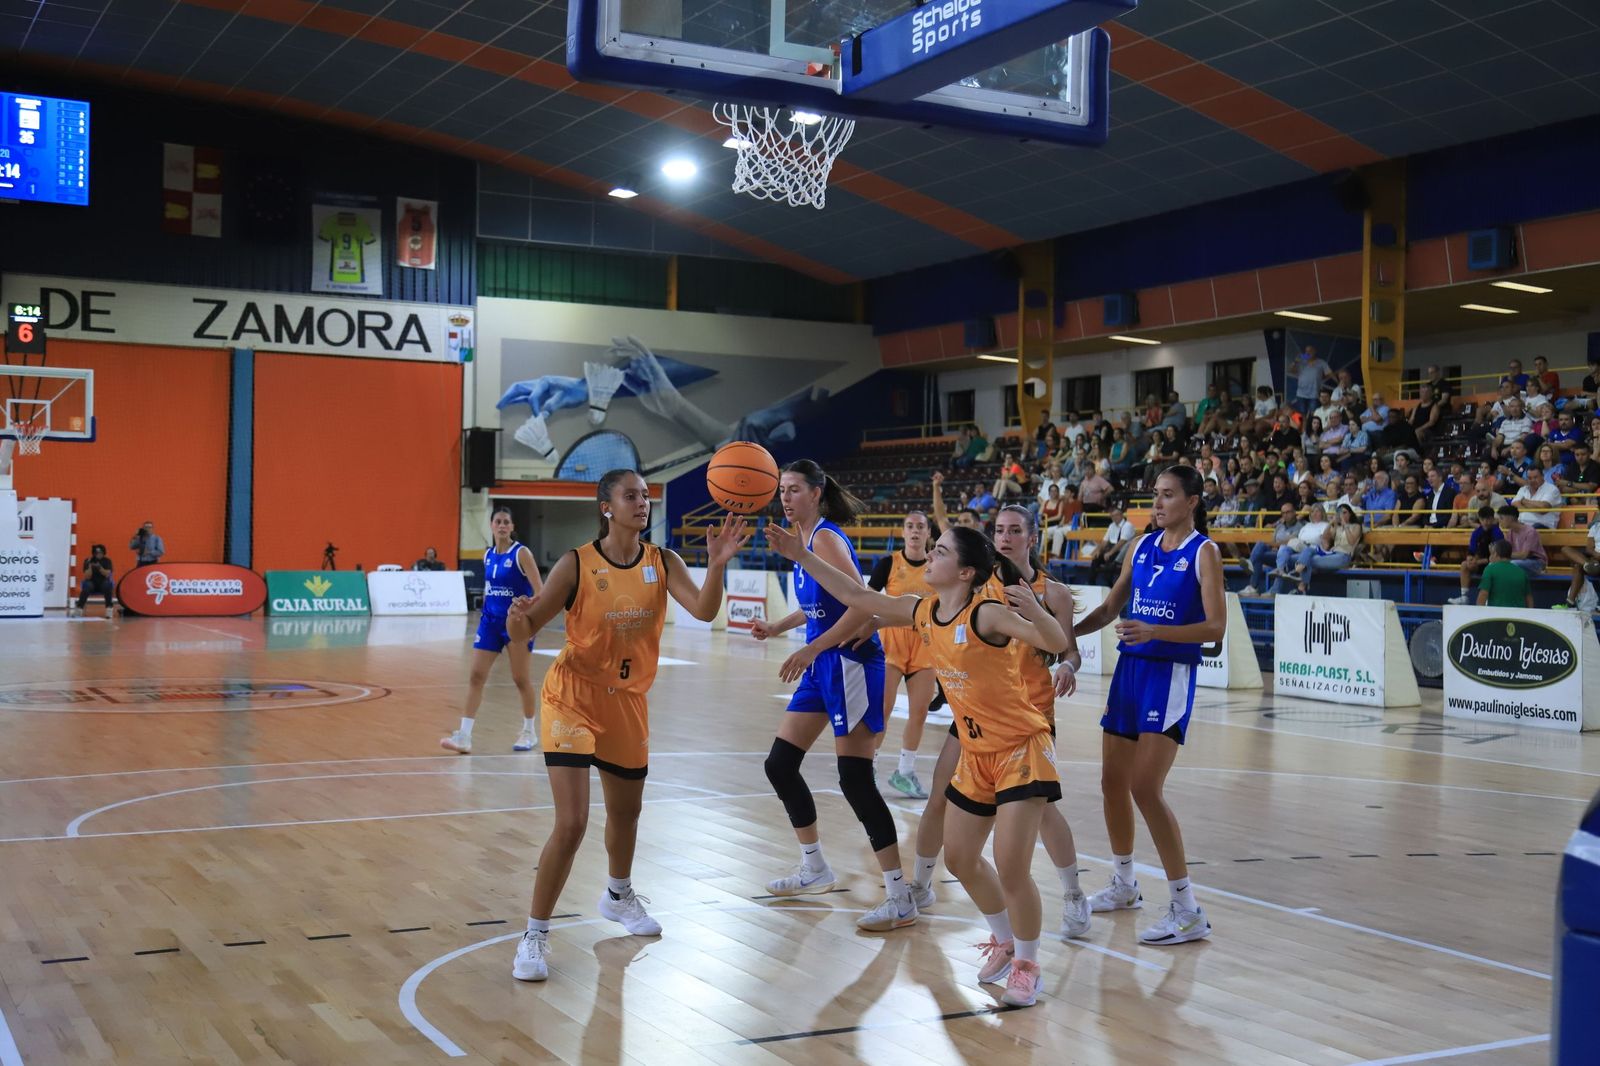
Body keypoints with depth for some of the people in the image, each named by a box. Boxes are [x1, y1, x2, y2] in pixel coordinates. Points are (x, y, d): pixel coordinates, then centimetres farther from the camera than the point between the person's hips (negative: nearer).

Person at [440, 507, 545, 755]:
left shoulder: (521, 553, -10)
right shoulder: (488, 555, 7)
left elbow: (539, 590, -14)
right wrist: (486, 612, 16)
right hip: (490, 621, 5)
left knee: (520, 679, 4)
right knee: (476, 676, -3)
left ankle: (529, 732, 21)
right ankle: (464, 736, -3)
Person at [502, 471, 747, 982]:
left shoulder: (662, 562, -5)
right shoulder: (576, 565, -14)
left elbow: (704, 610, -19)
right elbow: (524, 636, -14)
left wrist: (717, 565, -36)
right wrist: (517, 619, -37)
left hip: (628, 701, 5)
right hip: (574, 696, -5)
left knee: (626, 811, 23)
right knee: (571, 824, -15)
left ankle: (618, 895, 51)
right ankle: (534, 935, -1)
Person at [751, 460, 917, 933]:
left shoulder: (826, 537, -16)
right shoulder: (804, 538, 11)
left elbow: (861, 606, -25)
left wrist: (810, 650, -26)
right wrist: (778, 627, 20)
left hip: (851, 664, -10)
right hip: (821, 667, 10)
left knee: (855, 780, -10)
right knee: (780, 764, 12)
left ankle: (901, 898, -4)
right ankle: (815, 869, 28)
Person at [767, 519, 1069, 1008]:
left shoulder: (987, 614, -21)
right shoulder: (924, 613, 0)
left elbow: (1056, 643, -30)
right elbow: (858, 597, 7)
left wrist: (1035, 611, -50)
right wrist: (803, 557, 5)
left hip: (1021, 750, -8)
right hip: (975, 754, 8)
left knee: (1011, 867, -13)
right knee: (959, 859, 15)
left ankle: (1027, 966, 9)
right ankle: (1003, 942, 36)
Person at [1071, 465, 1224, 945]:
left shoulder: (1204, 552, -7)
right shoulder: (1142, 546, 11)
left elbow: (1216, 626, -14)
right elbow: (1110, 609, 17)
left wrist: (1155, 631, -26)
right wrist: (1066, 632, 3)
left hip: (1171, 675, -7)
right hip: (1131, 670, 7)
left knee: (1145, 788, -15)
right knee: (1113, 783, 11)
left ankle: (1188, 911, -8)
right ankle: (1124, 884, 31)